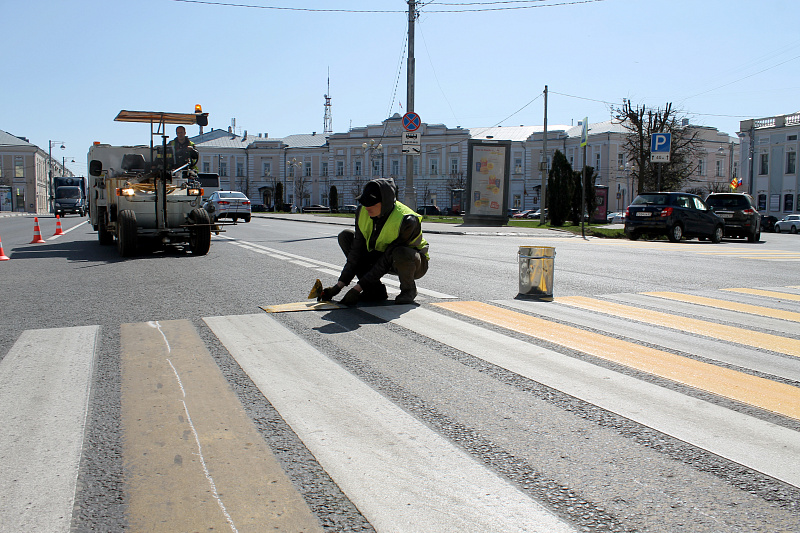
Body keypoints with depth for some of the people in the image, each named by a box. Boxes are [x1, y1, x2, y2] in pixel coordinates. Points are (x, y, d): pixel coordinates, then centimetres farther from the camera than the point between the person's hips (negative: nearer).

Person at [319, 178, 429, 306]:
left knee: (400, 254, -42)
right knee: (345, 236, -7)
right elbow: (356, 251, -10)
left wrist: (357, 288, -30)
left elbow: (386, 261, -31)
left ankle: (409, 290, -8)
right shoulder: (362, 212, -13)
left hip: (415, 262, -6)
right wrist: (339, 286, -16)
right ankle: (375, 290, -7)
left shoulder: (405, 220, -32)